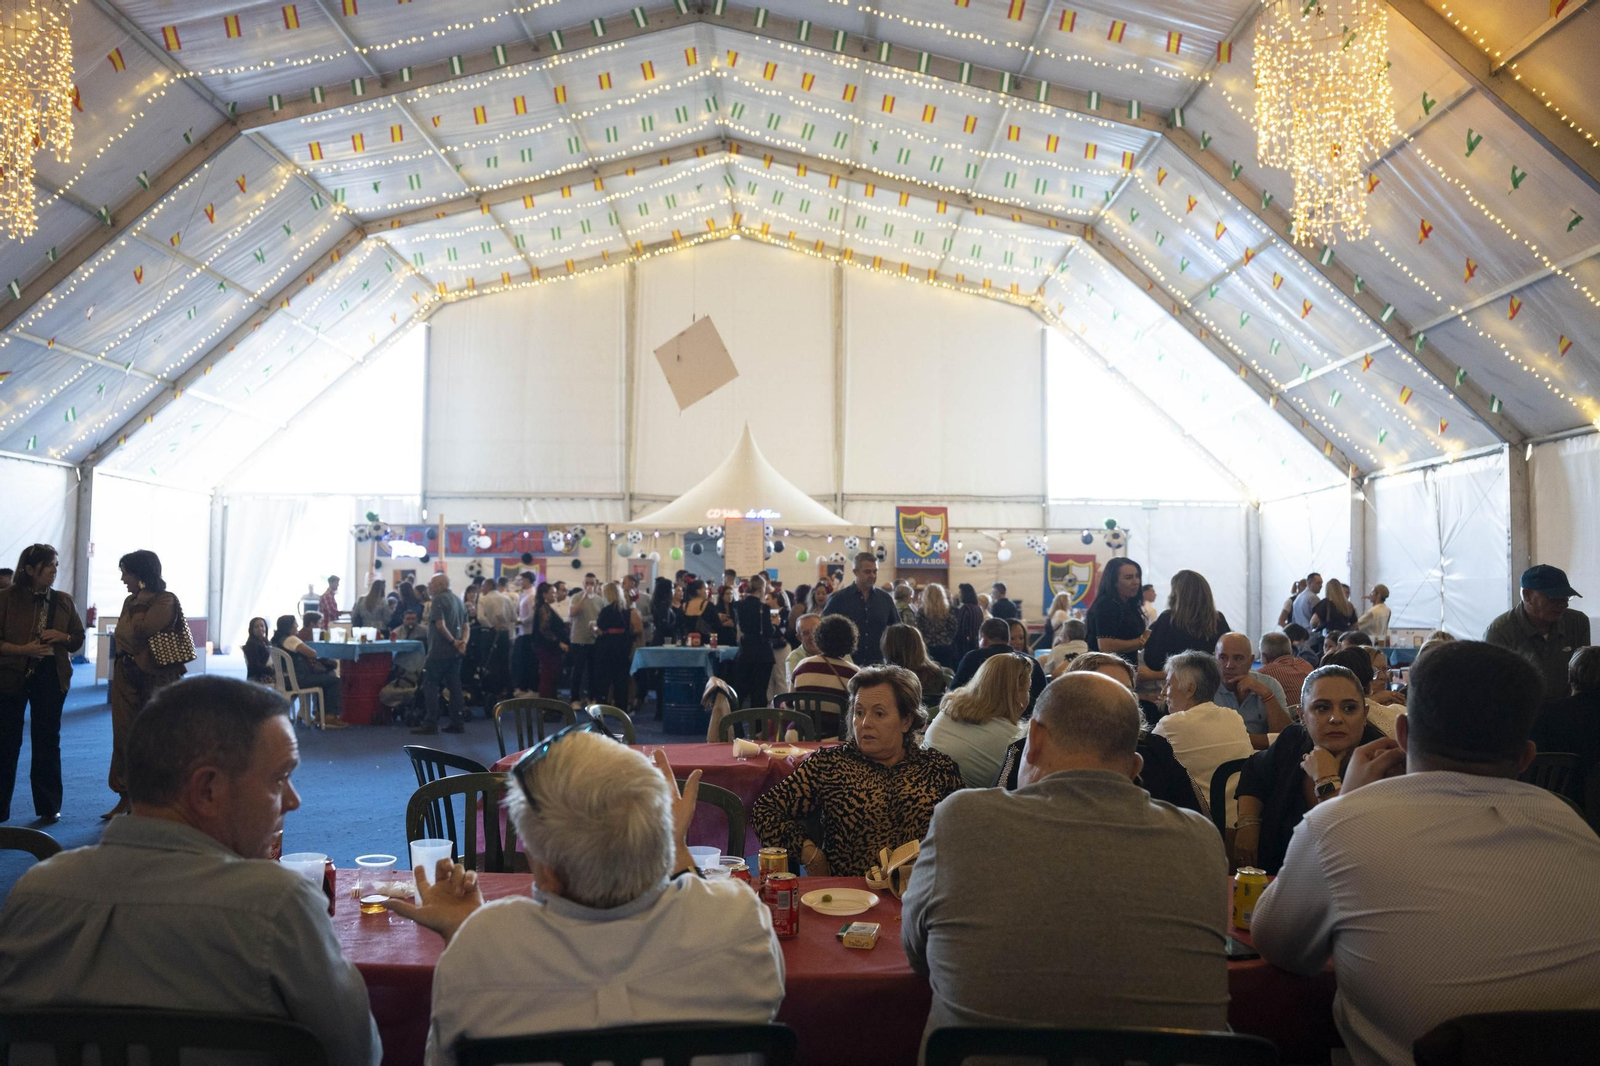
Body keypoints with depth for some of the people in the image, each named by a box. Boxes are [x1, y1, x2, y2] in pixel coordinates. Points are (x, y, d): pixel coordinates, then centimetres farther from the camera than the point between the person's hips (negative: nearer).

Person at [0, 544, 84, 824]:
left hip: (51, 677, 2)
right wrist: (23, 649, -22)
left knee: (48, 740, 7)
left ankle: (49, 806, 15)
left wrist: (63, 637, -10)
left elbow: (79, 638, 11)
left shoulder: (63, 601, 5)